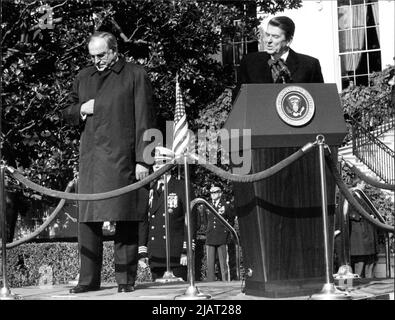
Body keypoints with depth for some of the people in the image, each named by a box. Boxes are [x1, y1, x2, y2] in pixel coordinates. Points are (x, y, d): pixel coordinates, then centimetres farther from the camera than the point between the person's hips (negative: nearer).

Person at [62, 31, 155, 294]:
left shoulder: (136, 75, 3)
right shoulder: (84, 78, 19)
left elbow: (144, 121, -2)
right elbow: (68, 113, 27)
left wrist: (142, 159, -8)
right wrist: (81, 109, 3)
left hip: (123, 160, -5)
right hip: (91, 159, 5)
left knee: (125, 220, -2)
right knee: (88, 220, 2)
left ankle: (126, 279, 4)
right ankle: (89, 279, 9)